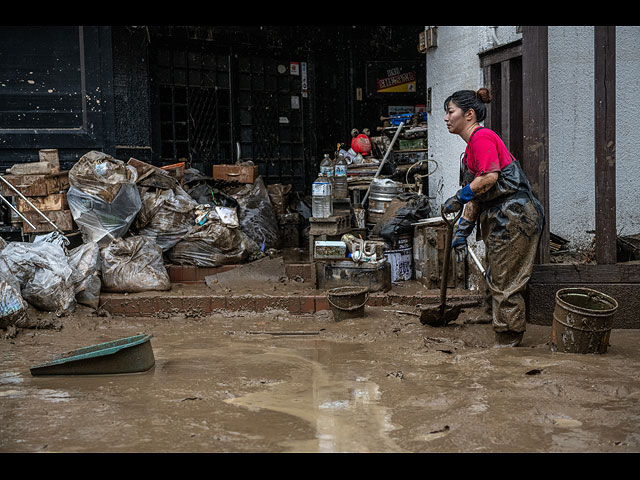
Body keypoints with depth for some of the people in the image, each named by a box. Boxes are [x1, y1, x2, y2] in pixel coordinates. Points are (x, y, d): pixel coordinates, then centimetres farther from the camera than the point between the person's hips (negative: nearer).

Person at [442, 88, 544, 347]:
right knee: (497, 282, 14)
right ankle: (506, 342, 22)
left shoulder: (482, 137, -12)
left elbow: (489, 178, -25)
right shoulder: (473, 144, 18)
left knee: (505, 286, -4)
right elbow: (476, 196, 19)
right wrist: (462, 230, 15)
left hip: (513, 217, -11)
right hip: (500, 219, 11)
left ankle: (508, 344, 5)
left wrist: (459, 198, -13)